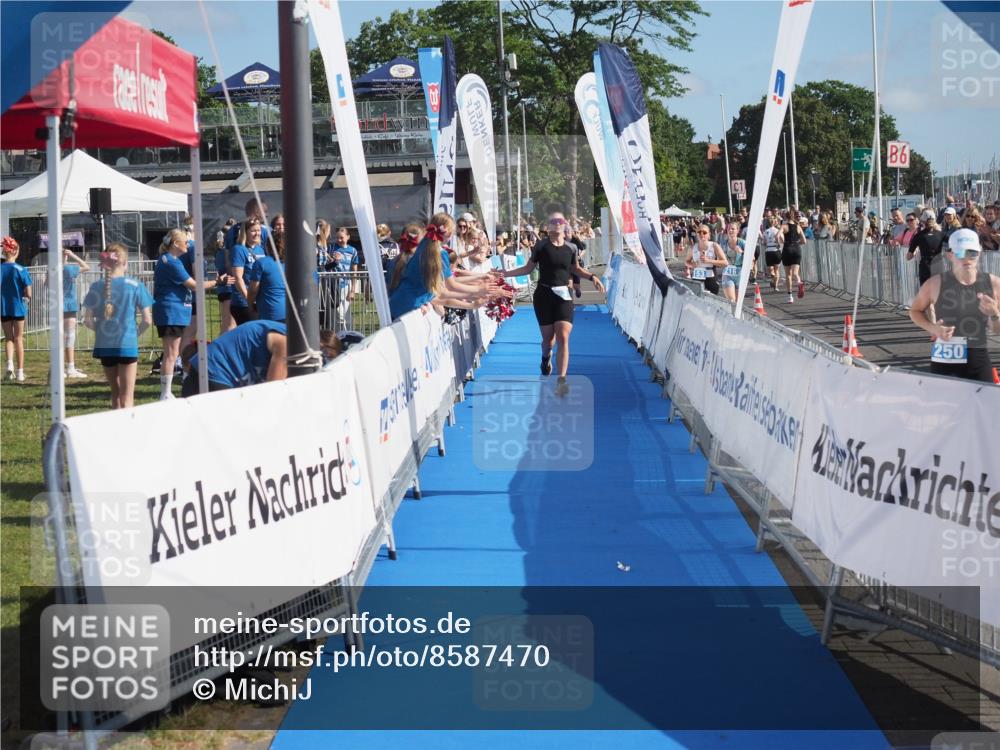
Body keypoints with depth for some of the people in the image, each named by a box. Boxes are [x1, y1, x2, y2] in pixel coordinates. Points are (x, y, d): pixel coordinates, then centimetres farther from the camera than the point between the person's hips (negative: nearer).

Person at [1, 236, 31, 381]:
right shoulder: (21, 269, -10)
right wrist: (27, 298, 9)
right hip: (18, 307, -1)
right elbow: (28, 293, -10)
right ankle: (20, 372, 10)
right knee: (18, 338, 9)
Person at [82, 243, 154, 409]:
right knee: (127, 398, 2)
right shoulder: (135, 286, -6)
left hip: (104, 346, 3)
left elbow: (88, 321, -1)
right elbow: (147, 320, -6)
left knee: (116, 393, 19)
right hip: (127, 345, -3)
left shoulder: (96, 287, -1)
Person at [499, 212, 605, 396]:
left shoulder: (571, 248, 2)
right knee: (548, 338, 7)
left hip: (563, 297, 1)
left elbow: (577, 269, 18)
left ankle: (562, 380, -17)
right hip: (543, 295, -1)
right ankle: (546, 357, 46)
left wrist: (592, 277, 2)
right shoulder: (541, 247, -4)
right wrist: (505, 274, -4)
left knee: (563, 337, -14)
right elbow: (528, 268, 4)